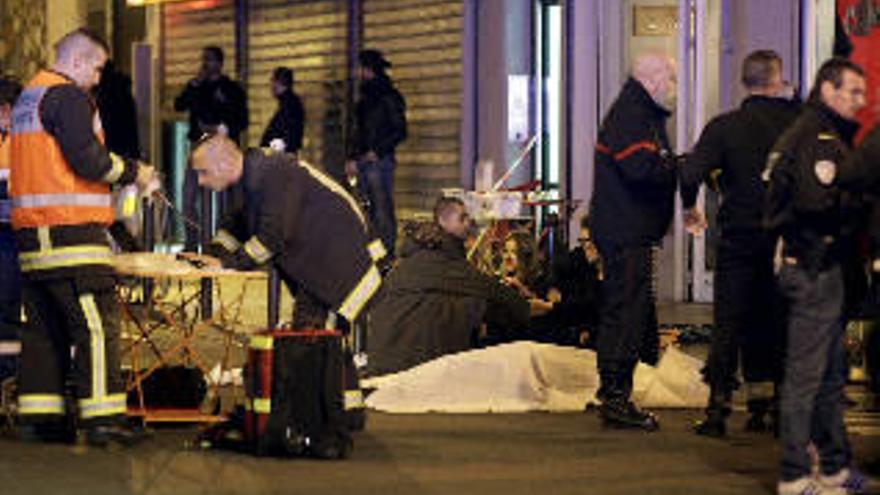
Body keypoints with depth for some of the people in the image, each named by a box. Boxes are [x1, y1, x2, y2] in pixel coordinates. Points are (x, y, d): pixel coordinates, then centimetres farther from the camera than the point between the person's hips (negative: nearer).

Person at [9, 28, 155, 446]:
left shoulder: (28, 96, 21)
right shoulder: (68, 97, -9)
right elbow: (88, 160, -17)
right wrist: (131, 173, -2)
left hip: (31, 231, 10)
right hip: (71, 228, -10)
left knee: (44, 326, 11)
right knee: (96, 325, -8)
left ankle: (38, 416, 10)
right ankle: (101, 418, -11)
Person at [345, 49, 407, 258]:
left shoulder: (390, 97, -4)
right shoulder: (365, 99, 20)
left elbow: (400, 131, -9)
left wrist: (377, 151, -17)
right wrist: (352, 158, 13)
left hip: (380, 161, -8)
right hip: (363, 163, 8)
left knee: (383, 209, -10)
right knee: (370, 210, 8)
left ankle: (387, 254, -10)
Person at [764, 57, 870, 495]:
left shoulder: (829, 137, 20)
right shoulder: (817, 139, -14)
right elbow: (819, 201, -26)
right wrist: (861, 197, -13)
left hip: (821, 266, 11)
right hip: (815, 269, -11)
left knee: (832, 373, 17)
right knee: (806, 374, -6)